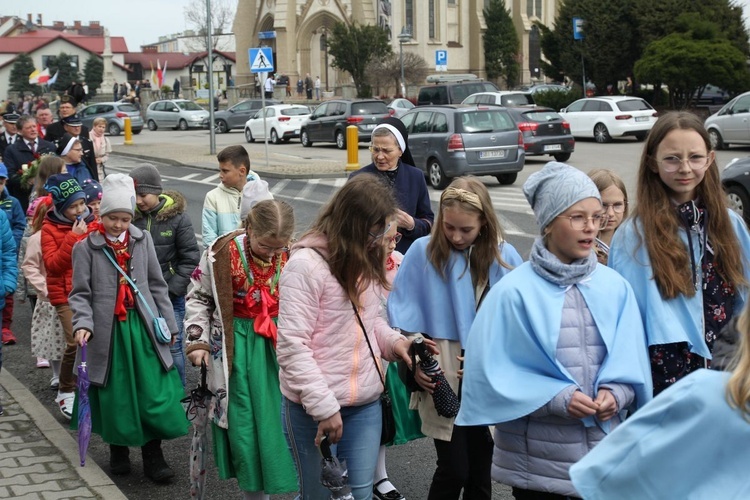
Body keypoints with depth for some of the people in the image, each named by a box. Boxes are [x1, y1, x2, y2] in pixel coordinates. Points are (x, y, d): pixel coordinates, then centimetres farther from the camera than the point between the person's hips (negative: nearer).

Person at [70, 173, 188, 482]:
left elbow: (157, 285, 11)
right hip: (109, 329, -2)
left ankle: (153, 456, 11)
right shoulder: (86, 248, -2)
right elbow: (80, 293, -2)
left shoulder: (142, 240, 6)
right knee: (115, 394, 8)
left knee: (155, 393, -1)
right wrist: (83, 323, -19)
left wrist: (168, 323, 9)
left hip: (143, 326, 2)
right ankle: (118, 450, 29)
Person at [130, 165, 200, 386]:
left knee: (172, 345, 3)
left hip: (171, 296, -3)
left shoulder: (177, 217, -7)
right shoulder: (131, 217, 0)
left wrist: (172, 288, -11)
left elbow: (191, 258, -6)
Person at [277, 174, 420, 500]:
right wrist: (324, 406, -20)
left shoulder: (366, 257, 8)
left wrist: (393, 340, -3)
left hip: (366, 404, 7)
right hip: (314, 407, -6)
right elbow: (292, 346, -20)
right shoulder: (306, 264, -18)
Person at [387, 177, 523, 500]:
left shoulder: (504, 257, -3)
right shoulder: (422, 252, -7)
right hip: (441, 380, -2)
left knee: (481, 470, 12)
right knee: (454, 470, 0)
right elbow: (403, 317, -2)